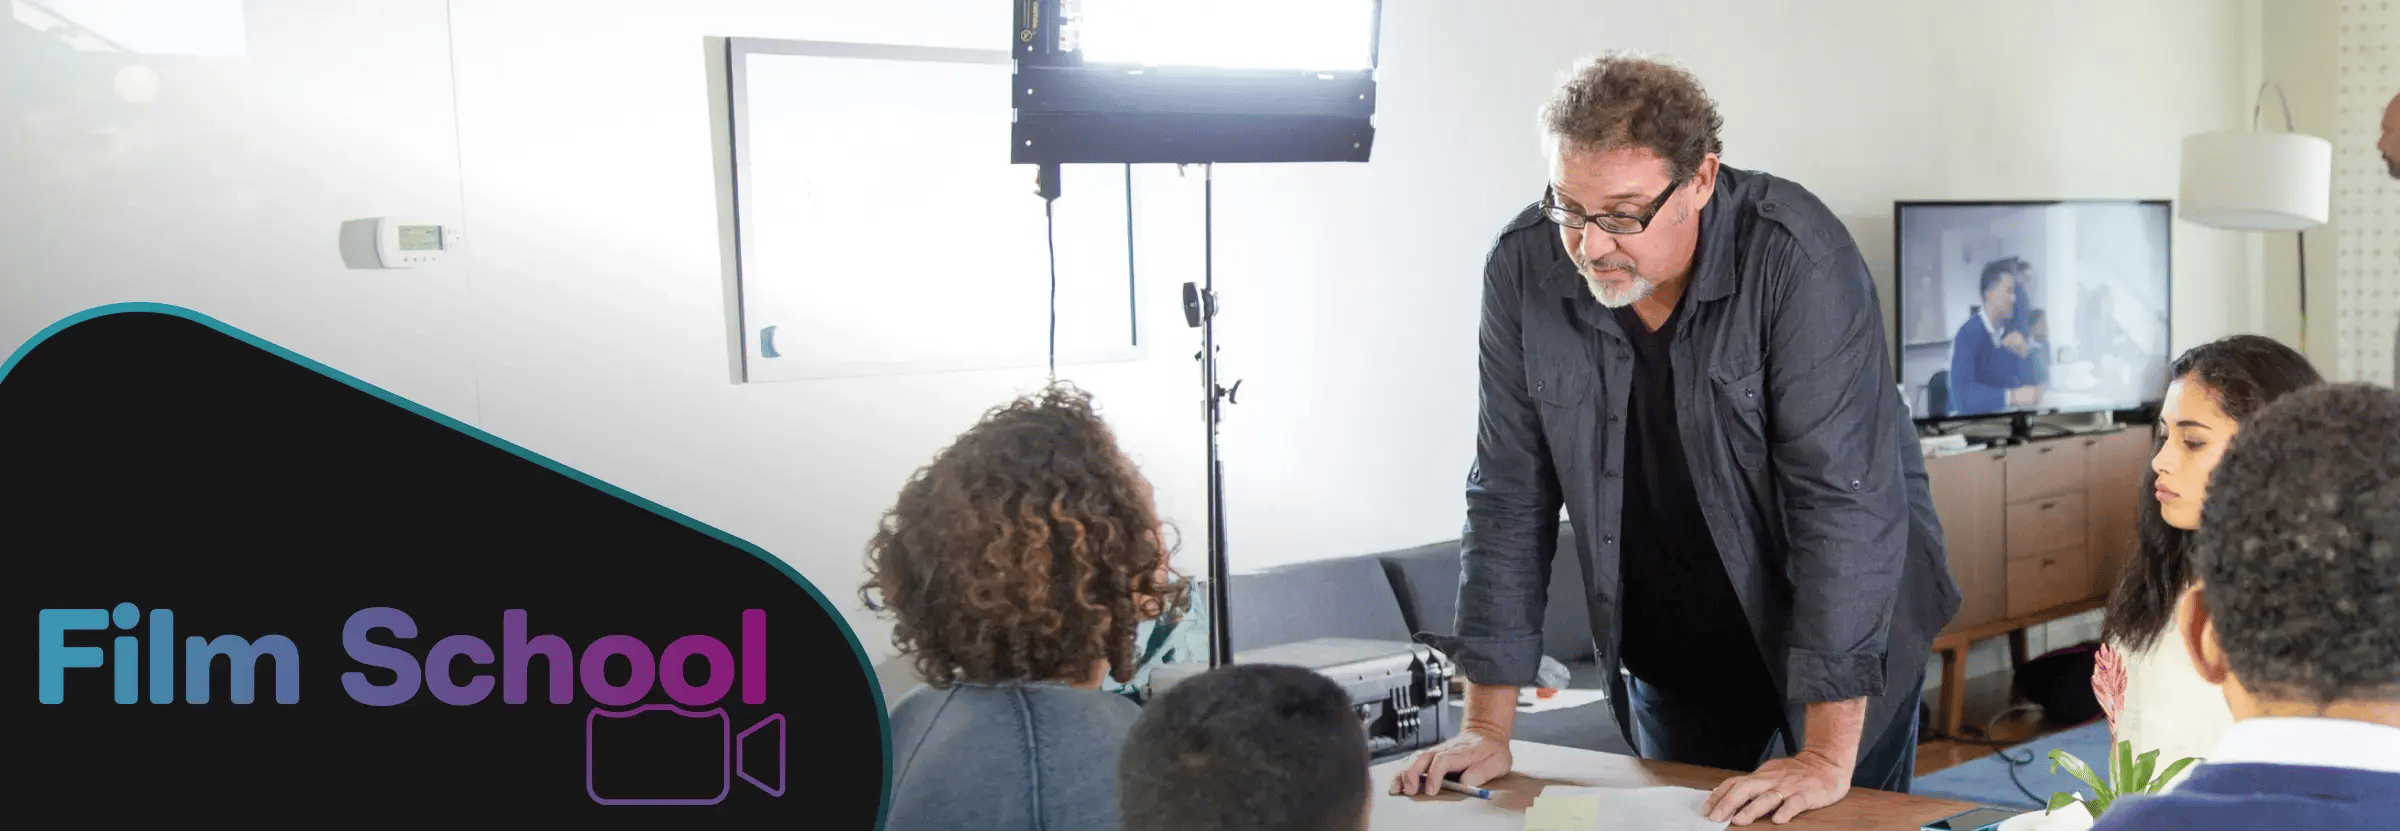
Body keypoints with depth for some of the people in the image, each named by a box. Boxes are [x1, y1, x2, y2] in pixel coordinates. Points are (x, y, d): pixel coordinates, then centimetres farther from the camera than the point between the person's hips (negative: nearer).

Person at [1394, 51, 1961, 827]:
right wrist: (1489, 727, -9)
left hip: (1843, 639, -3)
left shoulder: (1798, 257, -26)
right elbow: (1511, 495, -8)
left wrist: (1827, 756, -31)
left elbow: (1844, 495, -29)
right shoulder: (1524, 268, -14)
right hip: (1671, 657, 3)